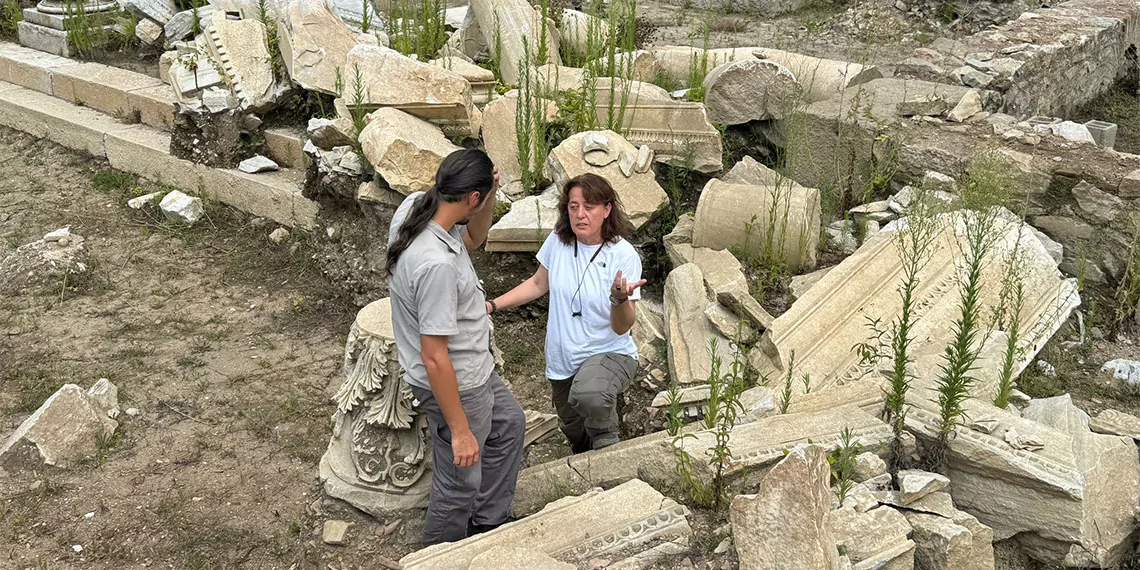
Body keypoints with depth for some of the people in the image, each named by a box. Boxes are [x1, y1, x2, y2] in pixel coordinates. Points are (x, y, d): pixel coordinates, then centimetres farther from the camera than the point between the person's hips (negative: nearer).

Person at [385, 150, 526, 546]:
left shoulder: (412, 206, -10)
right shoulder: (436, 264, -37)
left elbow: (473, 238, 11)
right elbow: (434, 359, -32)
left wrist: (490, 193, -8)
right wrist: (460, 431, -23)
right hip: (453, 384, -10)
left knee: (508, 423, 31)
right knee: (460, 486, 12)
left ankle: (488, 524, 46)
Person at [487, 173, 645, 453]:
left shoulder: (623, 256, -19)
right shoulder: (558, 241, -6)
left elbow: (622, 328, -18)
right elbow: (539, 283, 11)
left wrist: (620, 299, -39)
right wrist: (491, 305, 3)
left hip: (610, 354, -5)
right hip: (563, 359, 5)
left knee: (588, 396, -40)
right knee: (575, 433, 23)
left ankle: (607, 436, -7)